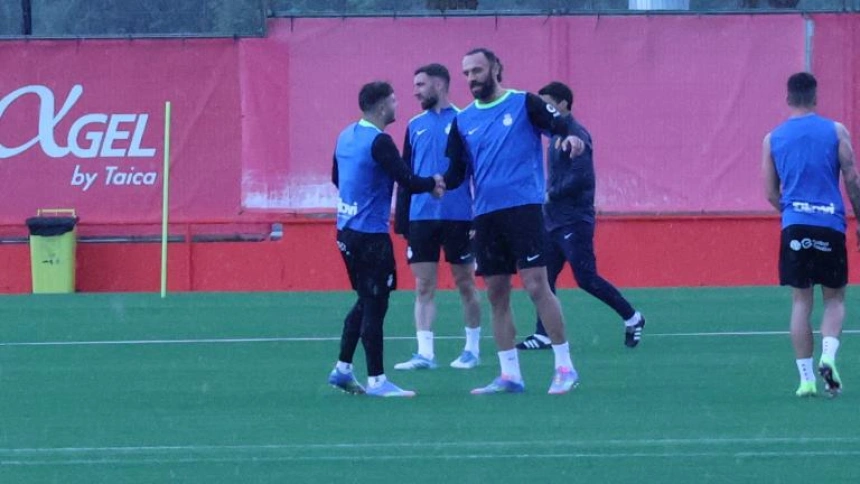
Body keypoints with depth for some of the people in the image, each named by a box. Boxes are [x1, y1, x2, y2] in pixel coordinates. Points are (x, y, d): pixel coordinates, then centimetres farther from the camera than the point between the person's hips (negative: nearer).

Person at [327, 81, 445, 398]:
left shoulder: (347, 136, 10)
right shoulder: (379, 142, -16)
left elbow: (336, 177, 22)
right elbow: (406, 180, -19)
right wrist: (434, 183, -1)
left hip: (347, 228, 9)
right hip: (370, 234, -9)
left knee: (365, 302, 18)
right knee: (374, 305, -4)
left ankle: (342, 369, 19)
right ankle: (376, 381, -2)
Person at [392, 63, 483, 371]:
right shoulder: (415, 126, 11)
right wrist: (401, 221, 9)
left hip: (458, 218, -4)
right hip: (421, 217, 4)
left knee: (465, 284, 5)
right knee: (424, 287, 0)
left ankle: (472, 349, 14)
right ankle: (424, 353, -1)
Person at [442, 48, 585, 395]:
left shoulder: (524, 103, 0)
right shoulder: (463, 121, 13)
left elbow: (561, 126, -7)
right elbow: (457, 172, 12)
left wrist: (571, 137, -31)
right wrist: (441, 183, -11)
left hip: (523, 206, -5)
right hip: (486, 215, 5)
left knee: (536, 285, -11)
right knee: (496, 294, 5)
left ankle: (565, 367, -5)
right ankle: (509, 375, 11)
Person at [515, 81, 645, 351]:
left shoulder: (575, 134, -14)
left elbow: (581, 177, -23)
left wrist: (551, 194, -15)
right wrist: (550, 196, 7)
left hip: (574, 220, -9)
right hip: (555, 221, 9)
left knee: (586, 278, -7)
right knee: (545, 277, 5)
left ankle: (632, 318, 5)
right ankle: (543, 336, 6)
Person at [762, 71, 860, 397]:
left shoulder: (773, 139, 7)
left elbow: (771, 194, 10)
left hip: (794, 226, 1)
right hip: (830, 224, -1)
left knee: (801, 301, 6)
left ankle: (806, 378, 2)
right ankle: (828, 356, -14)